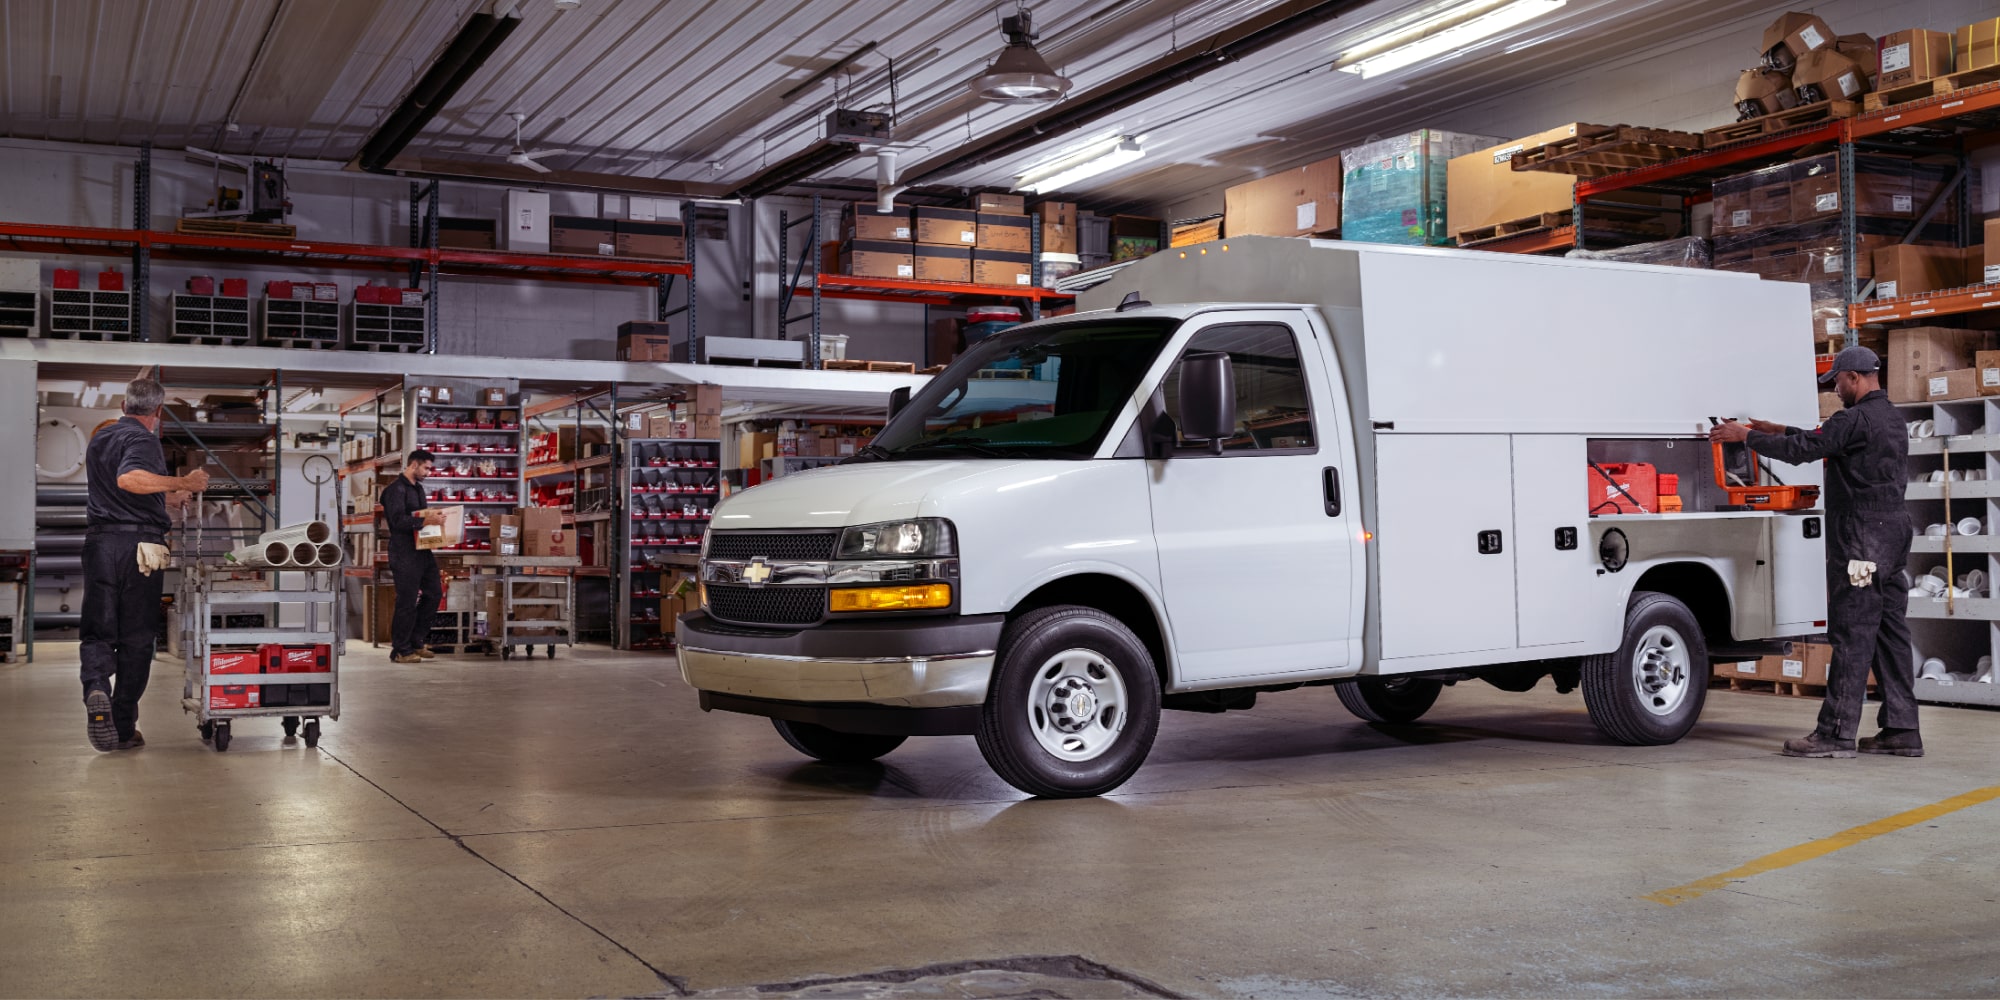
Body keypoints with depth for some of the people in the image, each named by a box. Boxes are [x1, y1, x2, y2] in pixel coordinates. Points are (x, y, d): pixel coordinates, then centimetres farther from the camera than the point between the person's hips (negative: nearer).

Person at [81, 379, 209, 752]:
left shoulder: (98, 440, 20)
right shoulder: (143, 440, -7)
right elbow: (128, 479, -28)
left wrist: (166, 497, 44)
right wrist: (181, 483, -22)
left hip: (98, 542, 5)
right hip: (139, 545, -5)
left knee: (98, 630, 7)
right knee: (136, 638, 3)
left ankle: (96, 687, -24)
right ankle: (124, 730, 6)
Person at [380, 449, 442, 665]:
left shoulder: (418, 488, 18)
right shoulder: (396, 489, -11)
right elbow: (398, 521, -23)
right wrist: (424, 520, -29)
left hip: (422, 550, 10)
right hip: (405, 553, -9)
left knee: (434, 594, 12)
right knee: (407, 602, -5)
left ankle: (416, 642, 22)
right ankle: (400, 651, 4)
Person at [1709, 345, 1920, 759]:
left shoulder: (1857, 419, -14)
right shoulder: (1891, 418, 18)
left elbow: (1801, 450, -14)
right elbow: (1823, 441, 28)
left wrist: (1745, 436, -3)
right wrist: (1779, 430, 30)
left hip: (1862, 538, -10)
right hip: (1894, 533, 10)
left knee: (1852, 635, -8)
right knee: (1890, 632, 10)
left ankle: (1837, 732, -7)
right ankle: (1902, 730, 12)